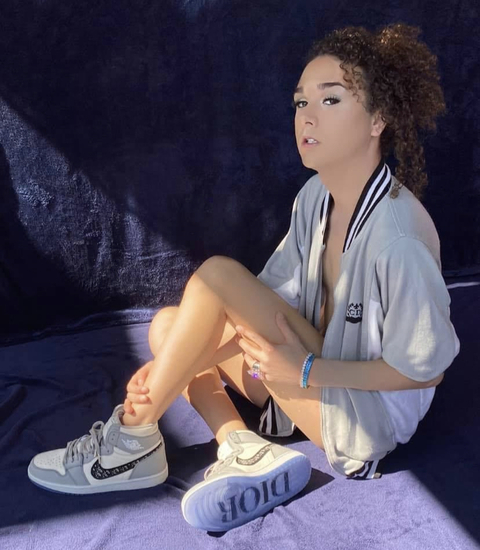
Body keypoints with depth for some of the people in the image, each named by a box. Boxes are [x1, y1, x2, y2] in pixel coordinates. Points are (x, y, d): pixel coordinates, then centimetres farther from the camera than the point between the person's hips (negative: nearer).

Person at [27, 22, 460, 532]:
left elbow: (426, 368, -19)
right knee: (166, 324, 1)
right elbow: (266, 306, -3)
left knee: (218, 275, -24)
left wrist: (307, 371, -21)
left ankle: (133, 437, -8)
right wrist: (173, 366, -11)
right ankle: (244, 450, -11)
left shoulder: (397, 236, -28)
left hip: (370, 411, -7)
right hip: (315, 386, 8)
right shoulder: (316, 195, -3)